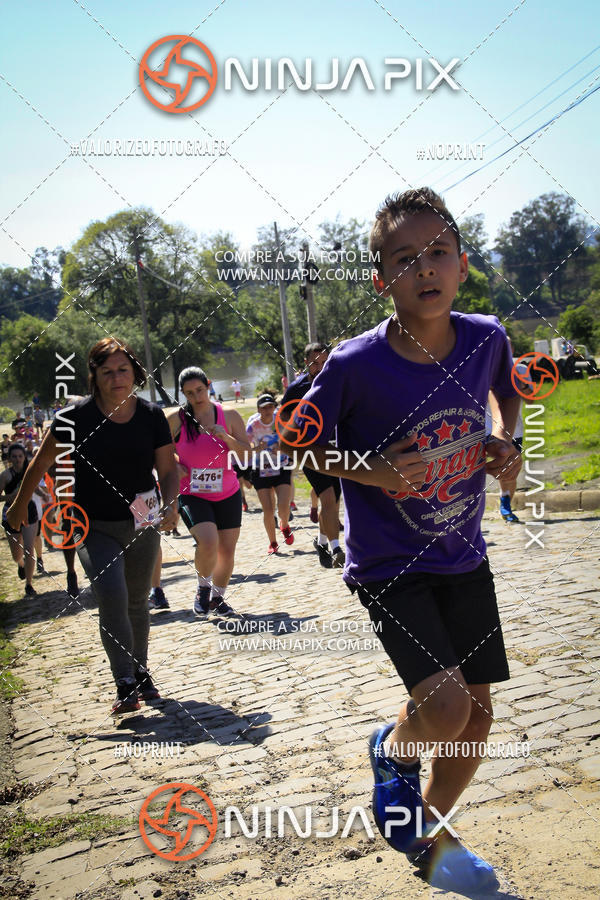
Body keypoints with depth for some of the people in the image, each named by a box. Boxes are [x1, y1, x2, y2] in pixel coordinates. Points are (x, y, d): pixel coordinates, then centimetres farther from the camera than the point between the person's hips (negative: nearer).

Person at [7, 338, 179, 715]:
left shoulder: (152, 415, -6)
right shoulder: (75, 418, -12)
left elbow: (169, 469, 1)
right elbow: (41, 463, 1)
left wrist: (171, 504, -17)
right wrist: (20, 505, 10)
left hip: (143, 524, 3)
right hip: (95, 527, -2)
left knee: (138, 602, 16)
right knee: (112, 596, -21)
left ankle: (142, 673, 36)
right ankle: (125, 686, -13)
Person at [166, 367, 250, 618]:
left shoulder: (229, 415, -1)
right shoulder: (175, 419, -5)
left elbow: (246, 452, -1)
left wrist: (226, 437, -18)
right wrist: (173, 466, -10)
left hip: (227, 494, 3)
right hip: (191, 494, -3)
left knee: (227, 550, 8)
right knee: (207, 541, -25)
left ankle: (217, 597, 33)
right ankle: (203, 586, 4)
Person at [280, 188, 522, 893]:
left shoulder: (485, 338, -8)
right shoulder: (355, 365, -20)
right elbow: (297, 440, -5)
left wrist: (505, 441, -3)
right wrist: (370, 470, -20)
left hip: (464, 558, 5)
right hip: (387, 566, -5)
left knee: (477, 714, 11)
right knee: (444, 705, -19)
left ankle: (430, 839, 38)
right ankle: (392, 750, 20)